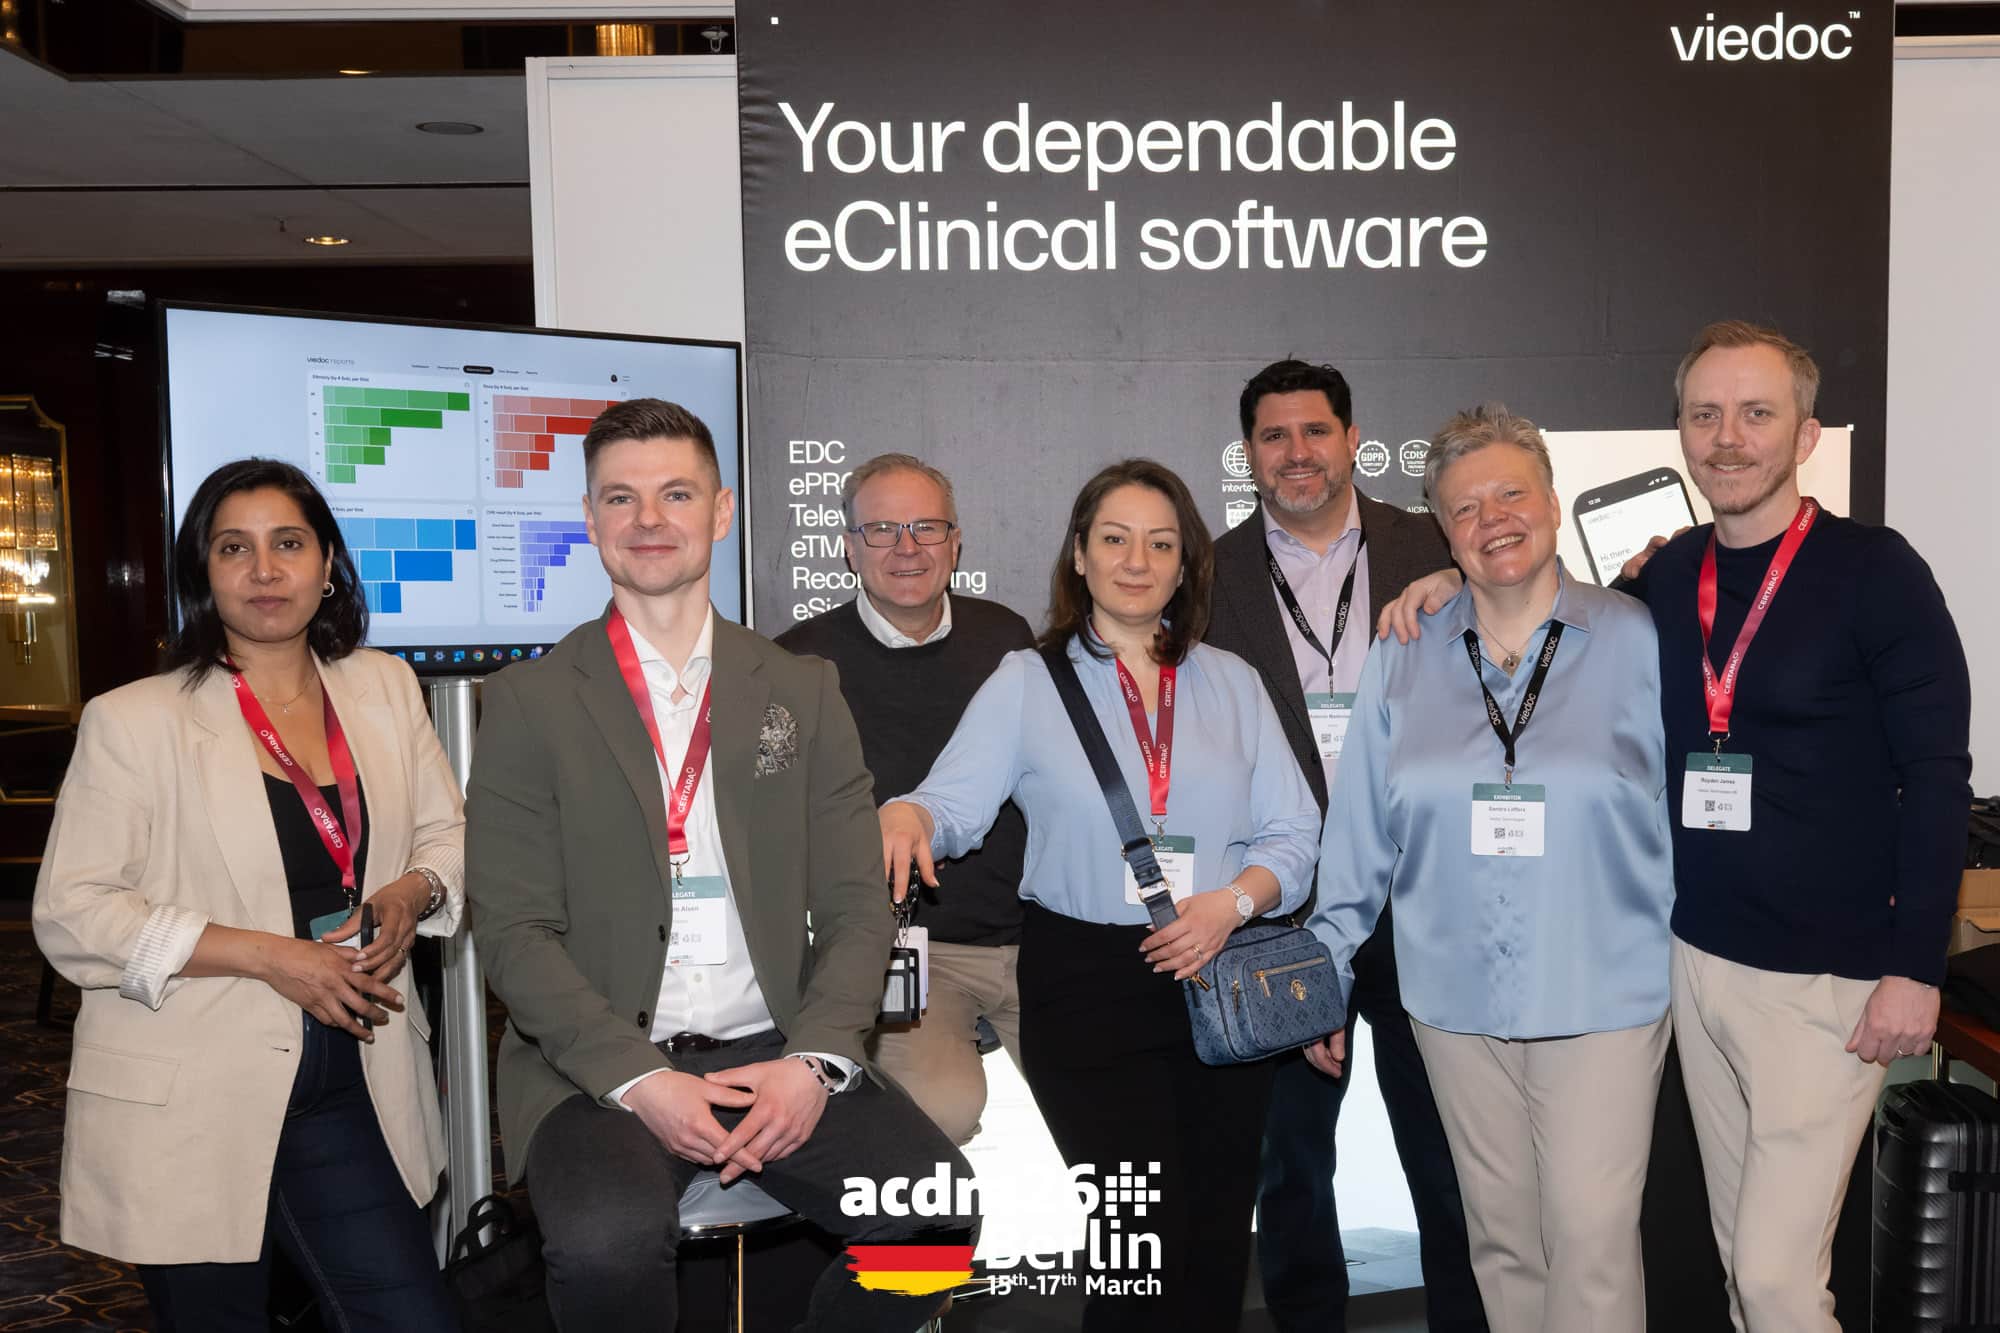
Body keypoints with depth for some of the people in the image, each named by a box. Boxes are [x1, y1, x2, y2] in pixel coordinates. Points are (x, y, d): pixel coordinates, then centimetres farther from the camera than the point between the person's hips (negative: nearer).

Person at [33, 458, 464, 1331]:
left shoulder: (384, 688, 6)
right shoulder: (133, 721, -6)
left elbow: (447, 832, 14)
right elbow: (70, 915, -9)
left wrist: (410, 896, -9)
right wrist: (265, 955, -17)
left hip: (347, 1088, 4)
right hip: (188, 1112, -3)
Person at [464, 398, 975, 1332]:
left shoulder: (802, 692, 12)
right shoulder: (530, 703, 4)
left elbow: (855, 905, 7)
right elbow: (514, 930, -3)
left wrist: (815, 1060, -10)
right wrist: (639, 1079, -15)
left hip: (776, 1055, 3)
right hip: (601, 1068, -2)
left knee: (940, 1211, -20)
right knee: (609, 1242, -31)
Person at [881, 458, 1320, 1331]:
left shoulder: (1231, 682, 11)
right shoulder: (1027, 682, 4)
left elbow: (1293, 835, 7)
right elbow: (956, 801, -10)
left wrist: (1233, 902, -12)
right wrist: (905, 816, -32)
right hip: (1086, 984, -3)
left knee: (1218, 1242, 9)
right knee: (1148, 1235, -4)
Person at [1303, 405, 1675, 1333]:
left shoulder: (1640, 644, -2)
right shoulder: (1403, 663, 4)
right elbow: (1358, 837, 6)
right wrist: (1325, 977, 7)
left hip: (1602, 995, -2)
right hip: (1456, 1001, 3)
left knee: (1591, 1239, -2)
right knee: (1500, 1237, 14)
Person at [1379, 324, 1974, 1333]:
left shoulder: (1873, 570, -8)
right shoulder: (1666, 576, 5)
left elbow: (1936, 776, -9)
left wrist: (1915, 968, -12)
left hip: (1828, 978, -5)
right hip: (1698, 958, 5)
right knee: (1739, 1251, 14)